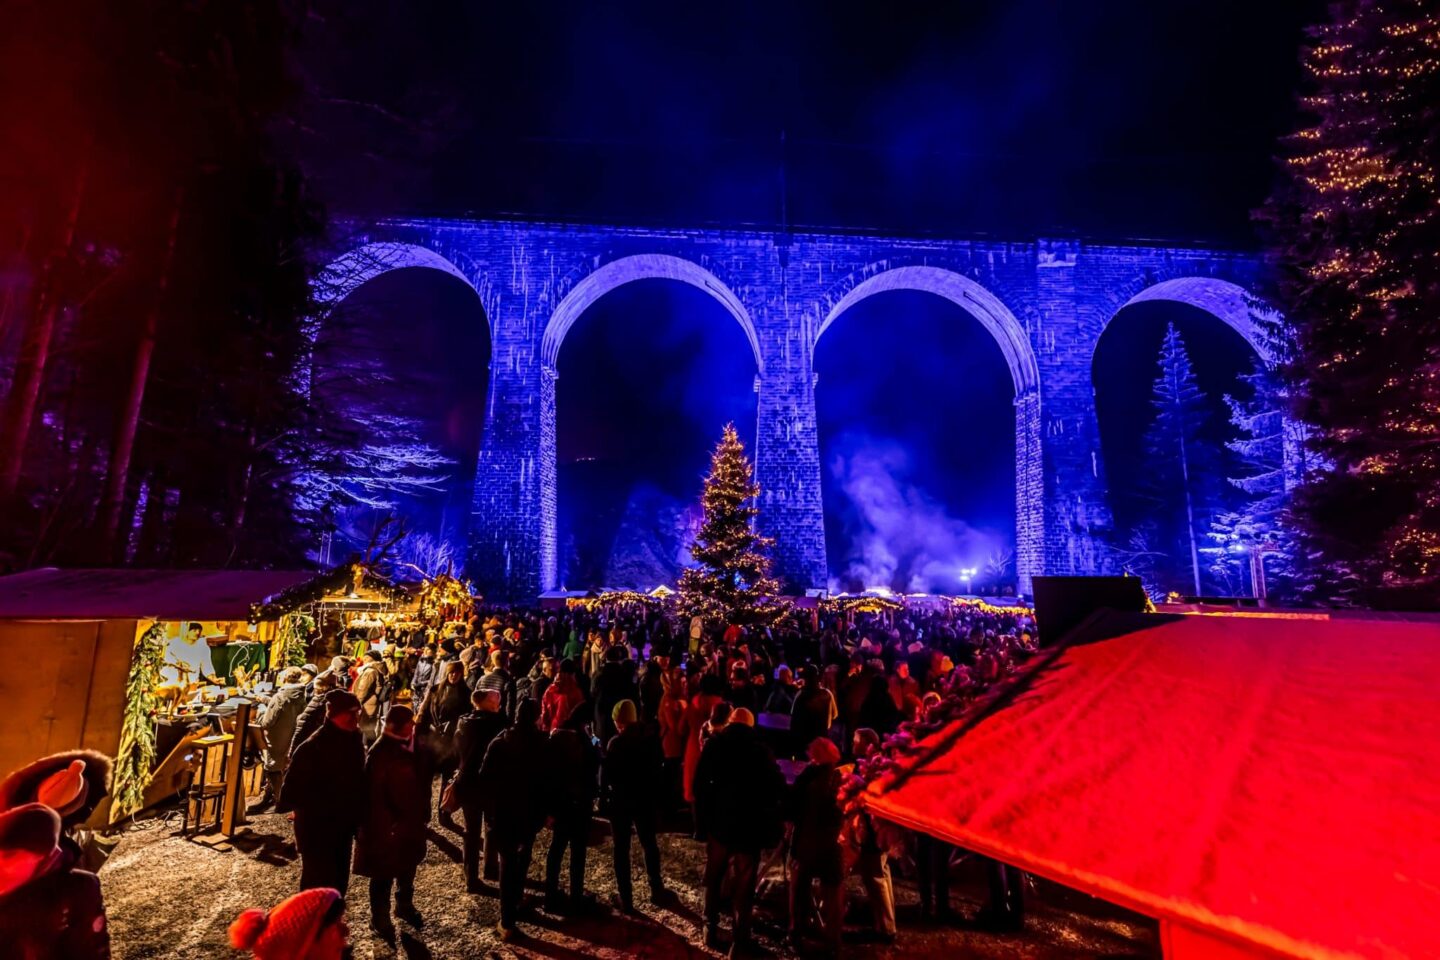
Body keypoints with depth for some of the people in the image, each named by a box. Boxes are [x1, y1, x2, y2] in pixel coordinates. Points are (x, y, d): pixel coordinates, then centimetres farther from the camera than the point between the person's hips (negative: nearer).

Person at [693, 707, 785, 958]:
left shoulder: (715, 743, -2)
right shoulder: (761, 748, -3)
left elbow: (700, 783, -5)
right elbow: (777, 786, -5)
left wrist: (702, 819, 1)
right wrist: (770, 824, 7)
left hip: (719, 821, 1)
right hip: (750, 824, -1)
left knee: (713, 877, 21)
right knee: (744, 883, 11)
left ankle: (711, 929, 30)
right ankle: (740, 939, 14)